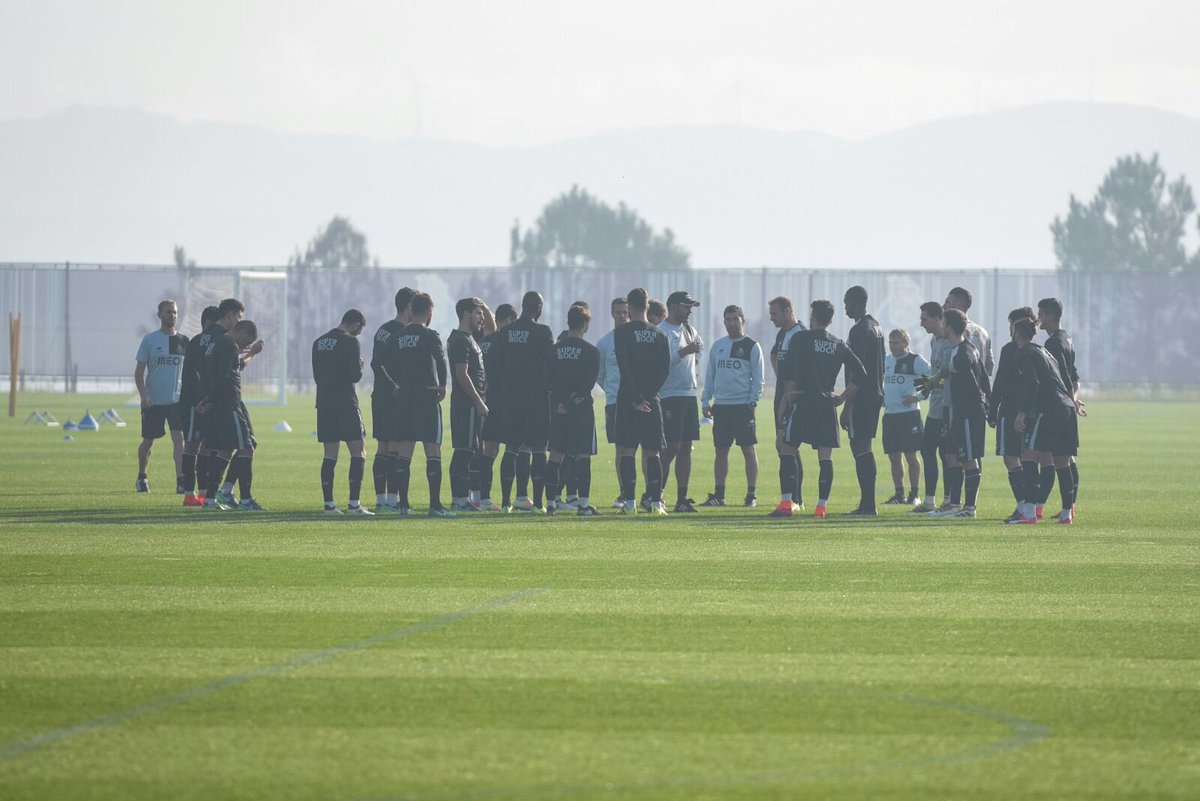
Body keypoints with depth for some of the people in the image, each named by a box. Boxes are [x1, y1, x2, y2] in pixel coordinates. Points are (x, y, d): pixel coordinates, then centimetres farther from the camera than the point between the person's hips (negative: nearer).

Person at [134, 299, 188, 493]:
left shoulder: (183, 341, 7)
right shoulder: (149, 340, 0)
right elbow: (139, 370, 0)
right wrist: (143, 395, -11)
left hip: (177, 399, 1)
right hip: (153, 401, -1)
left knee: (179, 438, -13)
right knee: (148, 441, 9)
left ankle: (181, 481, -17)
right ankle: (141, 478, 29)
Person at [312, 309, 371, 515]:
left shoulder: (319, 342, 13)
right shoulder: (350, 341, -9)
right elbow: (355, 375, -12)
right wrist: (359, 367, 7)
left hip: (324, 403, 6)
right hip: (346, 404, -6)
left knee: (330, 455, 8)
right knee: (358, 453, -2)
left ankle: (329, 504, 3)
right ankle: (354, 504, -10)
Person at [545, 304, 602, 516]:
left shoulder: (554, 350, 7)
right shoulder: (591, 351, -5)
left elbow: (548, 381, 2)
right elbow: (590, 382, -11)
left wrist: (561, 402, -4)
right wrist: (574, 400, -8)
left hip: (558, 409, 3)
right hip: (582, 409, -3)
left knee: (556, 455, 7)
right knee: (583, 455, -2)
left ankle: (551, 502, 5)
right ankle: (584, 504, -7)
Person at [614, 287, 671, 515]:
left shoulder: (623, 332, -3)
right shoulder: (659, 336, 8)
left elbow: (624, 368, -11)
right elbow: (665, 370, 0)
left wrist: (635, 399, -10)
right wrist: (648, 394, -2)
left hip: (627, 400, -3)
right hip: (652, 400, 3)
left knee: (627, 450, 1)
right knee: (652, 452, 5)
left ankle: (630, 502, -7)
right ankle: (656, 502, -3)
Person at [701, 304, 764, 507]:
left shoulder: (752, 347, 0)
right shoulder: (718, 346, 14)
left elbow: (758, 378, -3)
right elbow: (710, 375, 16)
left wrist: (753, 401, -12)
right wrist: (705, 401, 10)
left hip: (743, 406, -5)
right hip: (721, 406, 5)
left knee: (749, 449, -4)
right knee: (721, 451, 6)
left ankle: (751, 495, 0)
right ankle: (718, 494, 10)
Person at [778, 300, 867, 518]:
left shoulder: (801, 339, -2)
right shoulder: (839, 345, 12)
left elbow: (789, 369, -13)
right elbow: (860, 373, 10)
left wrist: (788, 394, -4)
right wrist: (843, 397, 14)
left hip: (803, 401, -4)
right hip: (827, 404, 4)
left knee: (788, 449, 3)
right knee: (825, 456, 3)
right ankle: (822, 505, -2)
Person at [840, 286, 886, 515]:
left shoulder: (859, 331, -15)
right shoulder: (877, 328, 16)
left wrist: (847, 406, -17)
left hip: (861, 398, -10)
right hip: (876, 395, 10)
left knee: (860, 447, -9)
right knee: (864, 448, 13)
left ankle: (868, 503, -12)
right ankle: (867, 503, 13)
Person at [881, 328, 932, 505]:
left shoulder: (915, 360, -7)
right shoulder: (887, 360, 14)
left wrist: (917, 397, -14)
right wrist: (882, 397, 13)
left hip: (908, 413, -7)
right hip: (889, 414, 7)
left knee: (910, 455, -5)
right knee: (894, 456, 7)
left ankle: (914, 494, 0)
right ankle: (899, 494, 13)